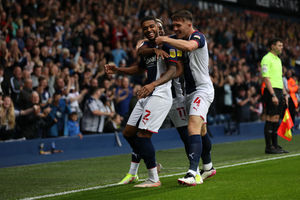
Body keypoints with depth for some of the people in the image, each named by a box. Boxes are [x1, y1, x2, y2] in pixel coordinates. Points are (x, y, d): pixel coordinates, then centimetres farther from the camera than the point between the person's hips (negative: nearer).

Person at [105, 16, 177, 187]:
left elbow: (172, 71, -21)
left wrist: (153, 84, -35)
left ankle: (154, 179, -7)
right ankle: (133, 173, 29)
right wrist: (117, 70, 23)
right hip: (146, 96, 9)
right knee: (129, 133, 13)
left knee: (143, 135, -15)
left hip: (160, 95, -9)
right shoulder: (145, 46, 16)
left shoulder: (166, 44, -11)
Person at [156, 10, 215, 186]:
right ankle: (208, 166, 32)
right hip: (190, 92, 9)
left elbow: (189, 46, -36)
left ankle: (193, 174, -35)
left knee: (193, 128, -24)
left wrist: (165, 39, -27)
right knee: (201, 132, 17)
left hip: (203, 90, -9)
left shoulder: (198, 37, -13)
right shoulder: (179, 39, 14)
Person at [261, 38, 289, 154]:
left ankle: (275, 145, 14)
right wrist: (273, 95, -21)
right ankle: (268, 147, -5)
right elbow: (266, 78, -16)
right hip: (271, 92, -9)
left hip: (279, 91, 9)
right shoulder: (267, 59, -9)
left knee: (276, 119, 10)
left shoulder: (278, 59, 19)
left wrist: (284, 93, 18)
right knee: (270, 119, -7)